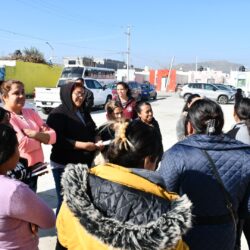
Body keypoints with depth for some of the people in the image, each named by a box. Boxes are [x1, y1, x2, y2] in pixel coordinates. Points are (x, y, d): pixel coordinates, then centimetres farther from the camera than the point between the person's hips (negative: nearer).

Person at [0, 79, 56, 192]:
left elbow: (53, 135, 1)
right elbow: (23, 144, -25)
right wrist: (42, 137, -7)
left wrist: (34, 134, -17)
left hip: (34, 168, 7)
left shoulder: (30, 112, 8)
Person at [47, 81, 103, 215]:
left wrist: (96, 142, -4)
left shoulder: (84, 113, 14)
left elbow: (92, 132, 18)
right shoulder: (58, 114, -8)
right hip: (64, 166, -6)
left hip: (84, 163, 6)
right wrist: (82, 145, -22)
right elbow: (57, 140, -17)